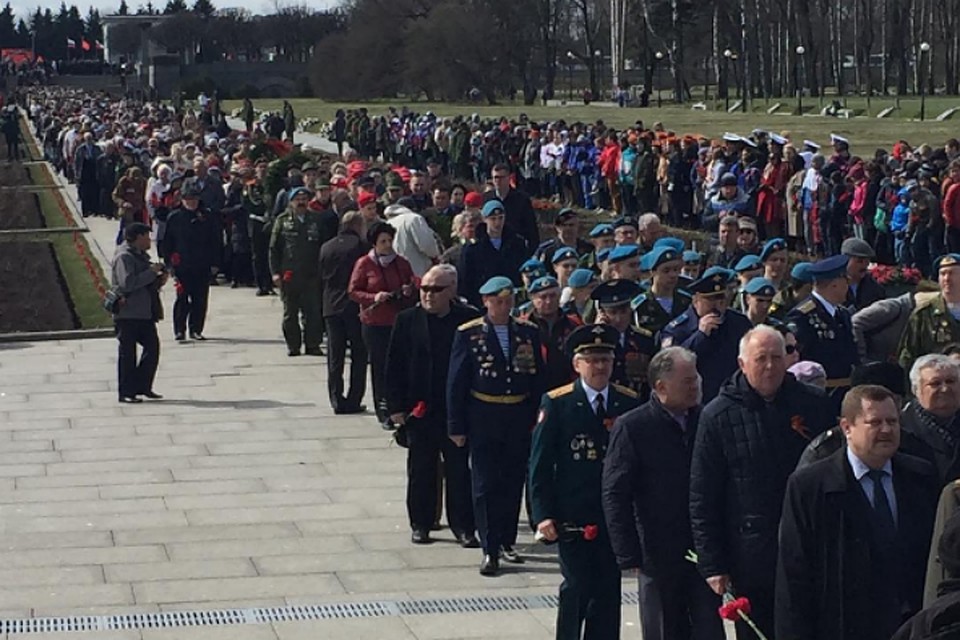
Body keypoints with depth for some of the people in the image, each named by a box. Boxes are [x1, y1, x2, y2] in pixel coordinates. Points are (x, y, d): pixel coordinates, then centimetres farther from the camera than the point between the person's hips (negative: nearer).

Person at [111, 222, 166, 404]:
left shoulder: (141, 256, 19)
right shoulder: (124, 257, -12)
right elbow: (128, 283, -26)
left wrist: (159, 281, 8)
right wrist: (152, 272, -21)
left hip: (144, 313, 9)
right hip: (128, 314, -9)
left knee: (152, 347, 4)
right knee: (127, 353, -3)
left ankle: (143, 387, 14)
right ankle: (126, 392, 2)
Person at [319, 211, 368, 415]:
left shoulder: (326, 247, 8)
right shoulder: (359, 245, -7)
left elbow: (321, 278, 12)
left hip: (331, 308, 4)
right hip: (354, 307, -4)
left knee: (335, 358, 8)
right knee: (359, 356, 5)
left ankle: (337, 400, 4)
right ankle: (353, 400, 1)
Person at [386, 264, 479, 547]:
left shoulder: (470, 320, -4)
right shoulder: (407, 320, 0)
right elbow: (394, 366, 1)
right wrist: (396, 406, -4)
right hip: (419, 409, 1)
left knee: (459, 470, 3)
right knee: (421, 471, 11)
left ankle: (463, 526, 11)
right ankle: (420, 524, 22)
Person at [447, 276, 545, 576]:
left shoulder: (528, 332, 5)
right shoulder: (468, 334, -4)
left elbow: (538, 379, 8)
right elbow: (456, 383, -2)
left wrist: (538, 419, 3)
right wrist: (456, 426, -5)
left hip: (519, 418, 3)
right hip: (483, 419, -3)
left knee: (513, 483, 10)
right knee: (485, 486, -1)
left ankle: (507, 541, 23)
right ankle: (490, 551, 2)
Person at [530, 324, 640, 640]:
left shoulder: (629, 404, 5)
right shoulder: (556, 404, -1)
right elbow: (540, 464, -3)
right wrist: (543, 515, -10)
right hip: (572, 518, -3)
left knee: (608, 593, 5)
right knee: (577, 589, -4)